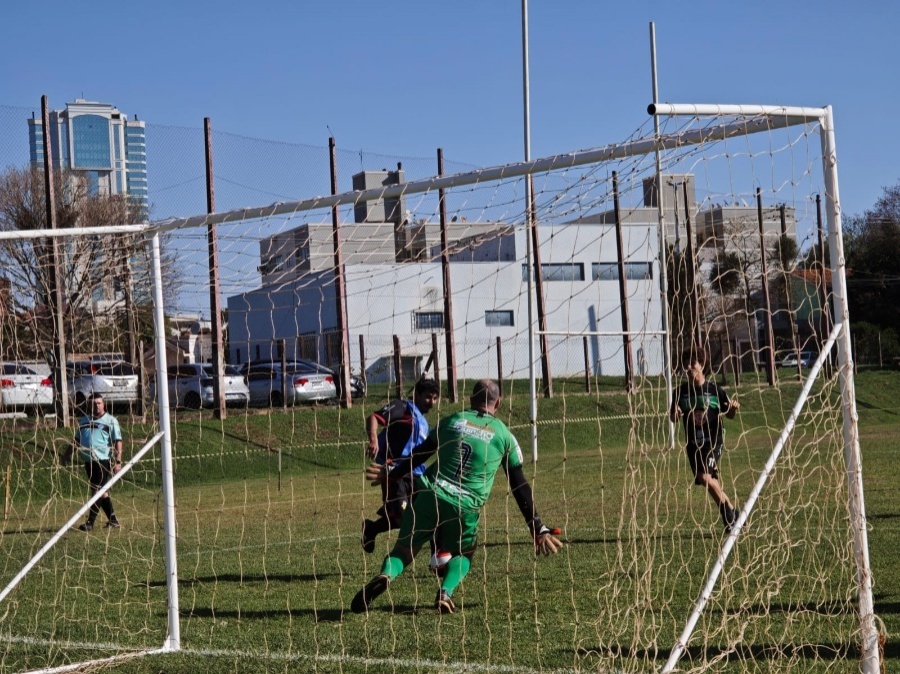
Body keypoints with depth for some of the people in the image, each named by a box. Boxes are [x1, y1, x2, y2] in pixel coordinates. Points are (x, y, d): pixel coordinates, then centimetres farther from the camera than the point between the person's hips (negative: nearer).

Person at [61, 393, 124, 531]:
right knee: (101, 491, 11)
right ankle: (113, 520, 19)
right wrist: (68, 454, 12)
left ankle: (90, 522, -7)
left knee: (97, 491, -8)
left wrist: (118, 461, -13)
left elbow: (118, 442, -5)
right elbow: (77, 439, 23)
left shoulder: (110, 421, -1)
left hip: (102, 461, -6)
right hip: (88, 461, 6)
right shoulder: (85, 420, 16)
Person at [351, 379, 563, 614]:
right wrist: (538, 529, 11)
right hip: (465, 507, -1)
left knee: (404, 550, 13)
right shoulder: (504, 435, 10)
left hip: (430, 496, 1)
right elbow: (520, 487, 9)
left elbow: (419, 454, 20)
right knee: (463, 554, 26)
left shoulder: (452, 421, 13)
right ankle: (446, 592, -4)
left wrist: (391, 475, 35)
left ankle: (385, 576, -21)